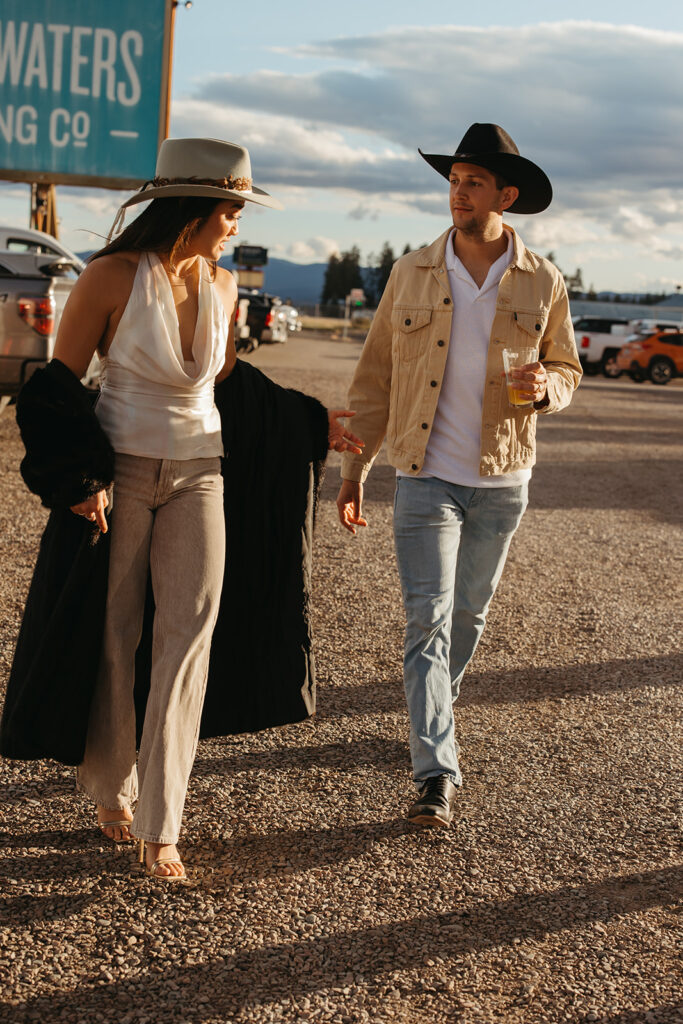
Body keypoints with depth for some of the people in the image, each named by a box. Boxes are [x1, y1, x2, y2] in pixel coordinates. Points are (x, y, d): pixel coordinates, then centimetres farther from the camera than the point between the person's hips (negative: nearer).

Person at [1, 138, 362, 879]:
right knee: (113, 637, 6)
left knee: (188, 636, -3)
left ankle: (159, 826, 2)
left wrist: (309, 427, 12)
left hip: (199, 474, 4)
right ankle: (110, 789, 28)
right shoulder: (112, 277, -11)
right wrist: (79, 479, -13)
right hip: (120, 472, -4)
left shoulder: (222, 287, 5)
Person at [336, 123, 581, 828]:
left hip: (502, 480, 2)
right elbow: (375, 375, 4)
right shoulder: (411, 275, 0)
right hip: (426, 475, -1)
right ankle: (436, 775, -10)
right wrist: (355, 467, 1)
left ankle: (432, 716, 39)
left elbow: (565, 368, 12)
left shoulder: (542, 283, 0)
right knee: (428, 619, -9)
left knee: (468, 614, 15)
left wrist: (546, 387, -13)